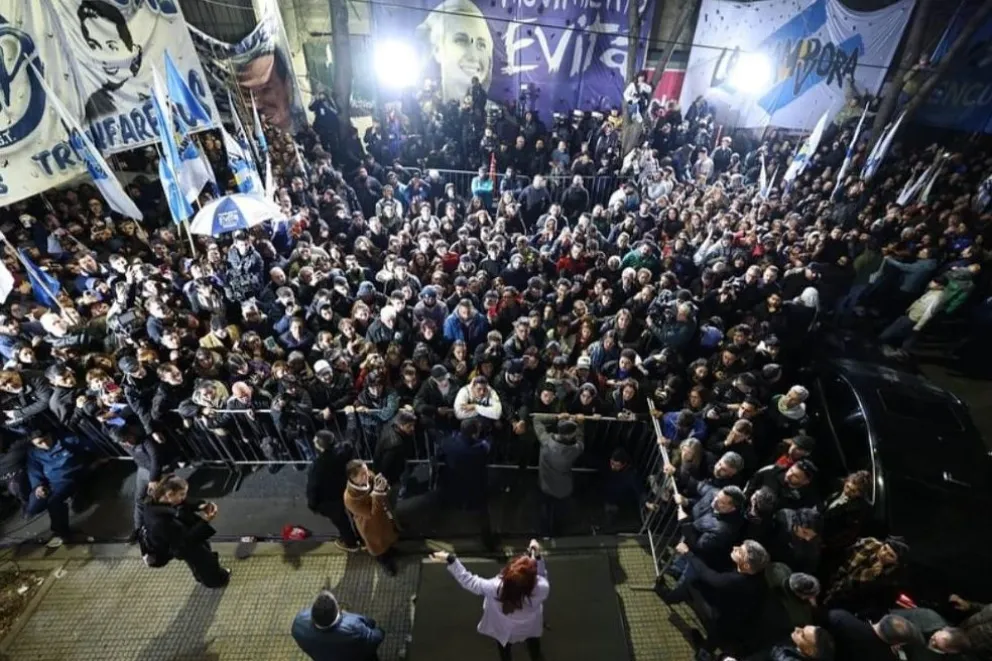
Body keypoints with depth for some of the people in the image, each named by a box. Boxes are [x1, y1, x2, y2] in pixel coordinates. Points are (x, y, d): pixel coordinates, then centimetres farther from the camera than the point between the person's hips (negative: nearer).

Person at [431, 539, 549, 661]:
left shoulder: (495, 588, -44)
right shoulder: (541, 588, -43)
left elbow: (468, 580, -27)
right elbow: (542, 577, -16)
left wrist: (450, 559, -21)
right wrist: (538, 557, -21)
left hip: (503, 630, 0)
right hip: (531, 629, 0)